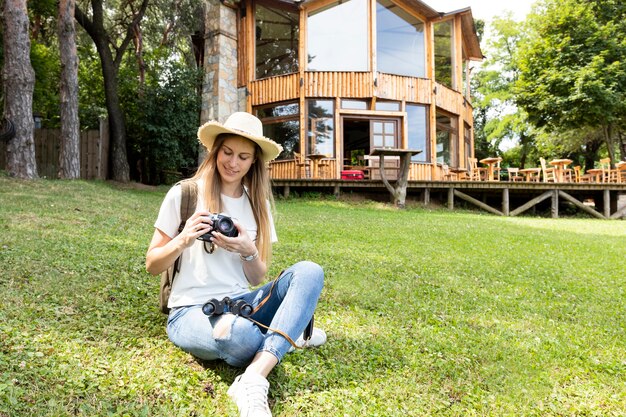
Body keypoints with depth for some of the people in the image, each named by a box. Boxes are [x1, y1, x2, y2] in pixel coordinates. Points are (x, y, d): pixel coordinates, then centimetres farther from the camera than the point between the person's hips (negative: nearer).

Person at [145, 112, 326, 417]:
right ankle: (288, 334, -4)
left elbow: (258, 279, 7)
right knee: (238, 334, -40)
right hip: (191, 311, -4)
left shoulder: (257, 204, 8)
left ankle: (253, 381, -32)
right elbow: (152, 266, 2)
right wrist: (183, 240, -18)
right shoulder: (184, 194, -3)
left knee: (309, 272, -21)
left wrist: (248, 252, -15)